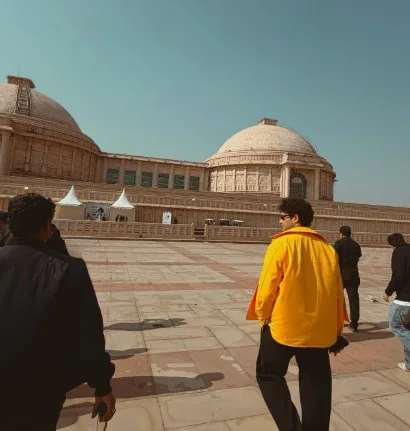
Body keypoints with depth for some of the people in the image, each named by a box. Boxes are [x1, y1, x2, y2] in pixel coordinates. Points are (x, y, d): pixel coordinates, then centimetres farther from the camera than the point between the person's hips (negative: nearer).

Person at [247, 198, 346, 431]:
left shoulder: (282, 243, -11)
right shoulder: (327, 247, 4)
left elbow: (267, 284, -12)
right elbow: (338, 292, 8)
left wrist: (262, 315, 4)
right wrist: (337, 329, 18)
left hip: (284, 324, -4)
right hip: (319, 328, 5)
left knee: (269, 374, 17)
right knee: (316, 385, 18)